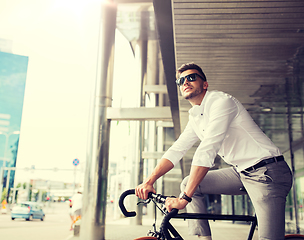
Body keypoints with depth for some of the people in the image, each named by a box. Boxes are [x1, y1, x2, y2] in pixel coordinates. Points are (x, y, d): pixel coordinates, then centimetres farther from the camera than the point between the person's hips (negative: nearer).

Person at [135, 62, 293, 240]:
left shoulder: (221, 101, -17)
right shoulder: (195, 118, 10)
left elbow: (207, 151, -26)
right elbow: (177, 150, 9)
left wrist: (184, 198, -28)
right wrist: (149, 181, -3)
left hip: (268, 171, -8)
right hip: (241, 172, 8)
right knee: (189, 184, -1)